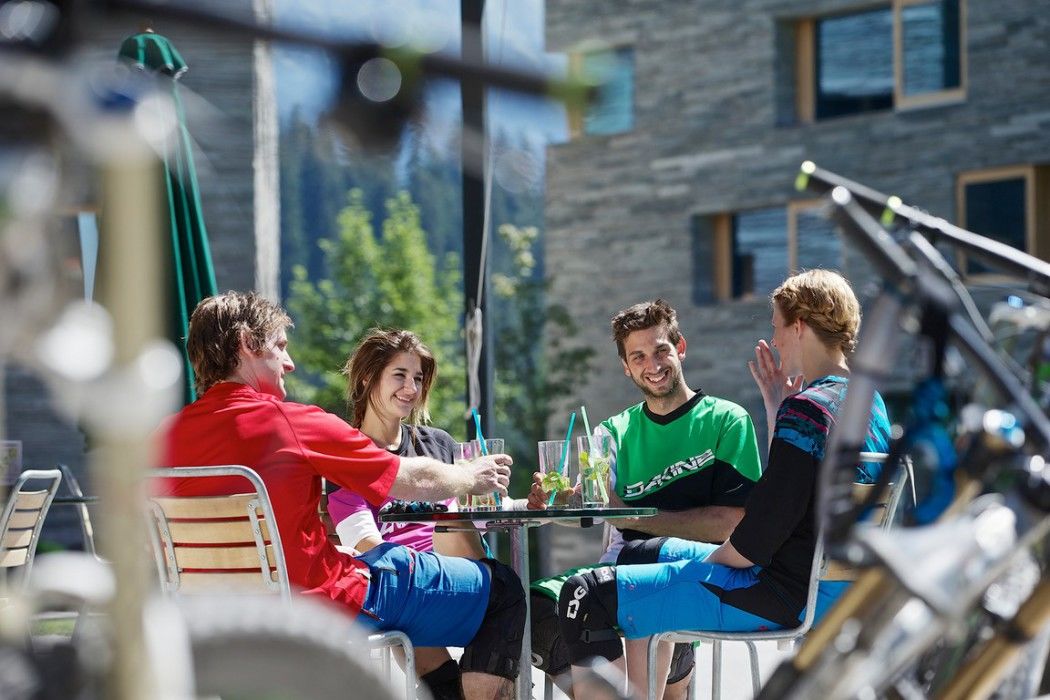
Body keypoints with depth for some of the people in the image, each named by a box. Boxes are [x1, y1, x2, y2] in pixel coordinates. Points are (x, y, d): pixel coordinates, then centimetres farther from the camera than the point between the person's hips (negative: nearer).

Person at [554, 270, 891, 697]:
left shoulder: (807, 411, -20)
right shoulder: (869, 403, 10)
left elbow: (755, 542, -21)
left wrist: (714, 558, -2)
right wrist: (777, 410, 15)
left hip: (789, 597, -11)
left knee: (586, 598, -13)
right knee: (640, 552, 30)